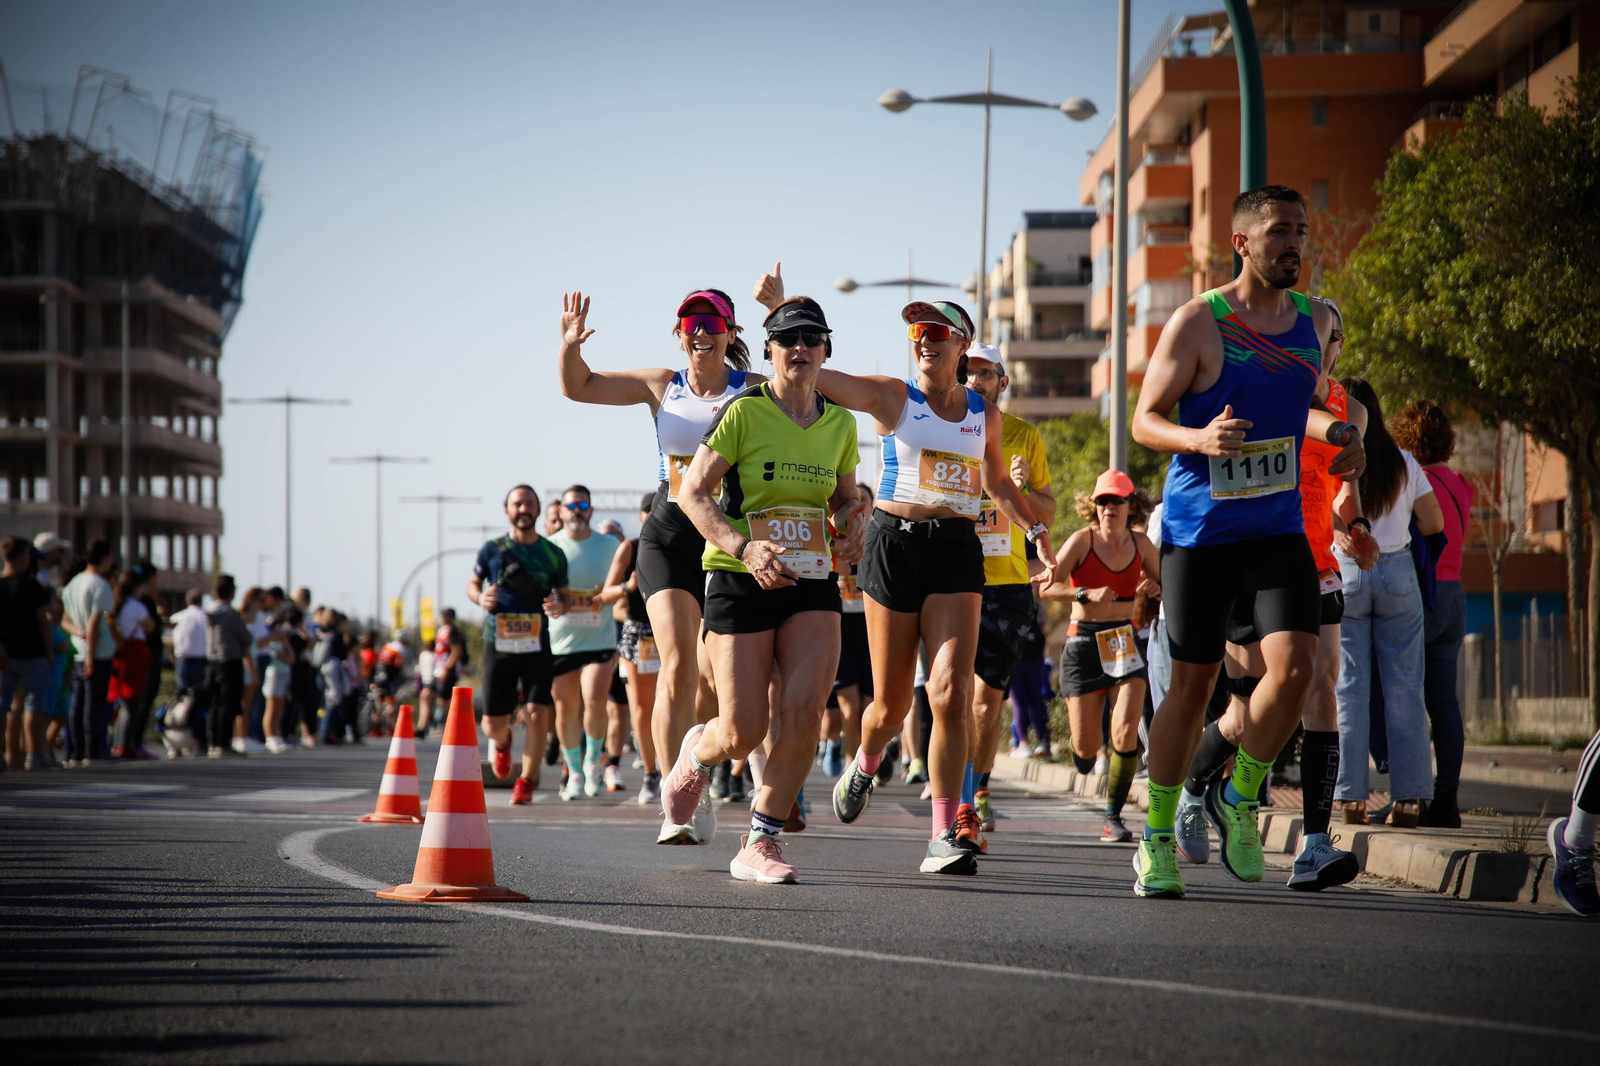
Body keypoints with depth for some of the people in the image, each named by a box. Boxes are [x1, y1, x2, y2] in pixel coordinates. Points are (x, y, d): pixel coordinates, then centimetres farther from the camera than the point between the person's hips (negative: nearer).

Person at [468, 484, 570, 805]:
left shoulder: (553, 555, 4)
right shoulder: (492, 550, 2)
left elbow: (563, 594, 14)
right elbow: (472, 583, 15)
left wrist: (559, 606, -10)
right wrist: (480, 597, -9)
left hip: (537, 646, 0)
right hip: (497, 644, 0)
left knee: (538, 715, -14)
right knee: (493, 724, 2)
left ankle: (526, 781, 4)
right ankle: (502, 742, 41)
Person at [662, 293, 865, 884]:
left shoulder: (840, 423, 8)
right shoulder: (744, 412, -7)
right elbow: (692, 492, -8)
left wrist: (849, 528, 0)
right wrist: (744, 547, -22)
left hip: (812, 583, 4)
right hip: (739, 580, -4)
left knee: (803, 708, -18)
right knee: (742, 735, -7)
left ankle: (760, 842, -4)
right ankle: (696, 752, 32)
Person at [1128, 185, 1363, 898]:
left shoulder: (1316, 321, 7)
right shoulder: (1196, 323, -9)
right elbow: (1144, 420, -6)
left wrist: (1336, 434, 5)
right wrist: (1200, 439, -25)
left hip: (1280, 527, 4)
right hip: (1199, 530, -4)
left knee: (1294, 668, -15)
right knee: (1192, 687, 1)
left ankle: (1239, 799, 8)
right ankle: (1157, 839, 17)